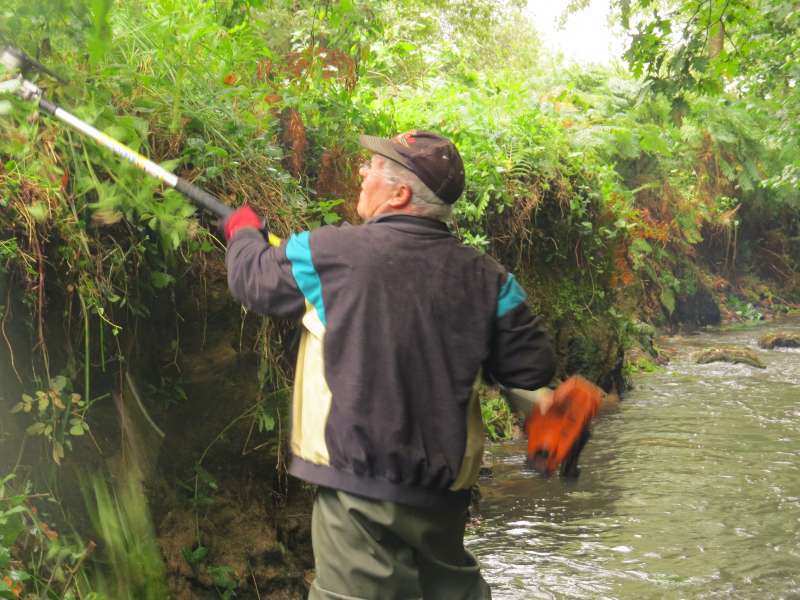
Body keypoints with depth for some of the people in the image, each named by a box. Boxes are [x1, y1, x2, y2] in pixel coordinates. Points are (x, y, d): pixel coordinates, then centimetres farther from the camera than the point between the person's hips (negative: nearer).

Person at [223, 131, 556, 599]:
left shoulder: (330, 252, -10)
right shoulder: (486, 277, -2)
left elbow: (252, 278, 7)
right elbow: (534, 367, 1)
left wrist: (244, 233, 29)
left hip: (360, 483, -5)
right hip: (445, 487, 5)